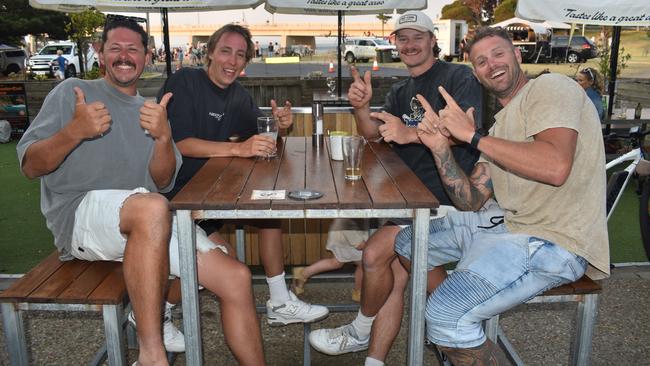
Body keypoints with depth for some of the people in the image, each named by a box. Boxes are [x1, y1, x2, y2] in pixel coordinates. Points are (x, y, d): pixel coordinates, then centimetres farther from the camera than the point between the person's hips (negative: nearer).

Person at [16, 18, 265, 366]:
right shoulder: (72, 91, 9)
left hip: (147, 225, 5)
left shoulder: (151, 112, 20)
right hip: (78, 216, -5)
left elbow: (163, 183, 7)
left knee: (237, 277, -12)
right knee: (151, 207, -40)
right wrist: (74, 131, -19)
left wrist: (163, 137, -13)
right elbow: (30, 166, 1)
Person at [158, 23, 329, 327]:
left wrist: (277, 123, -11)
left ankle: (280, 304, 4)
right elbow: (181, 144, -24)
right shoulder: (185, 82, -14)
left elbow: (258, 134, 13)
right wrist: (238, 149, -34)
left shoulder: (237, 95, 9)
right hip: (174, 191, -7)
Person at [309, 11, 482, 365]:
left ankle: (361, 333, 8)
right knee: (395, 275, -2)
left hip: (447, 196, -7)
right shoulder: (401, 91, 20)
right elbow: (371, 134, 10)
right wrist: (361, 106, -12)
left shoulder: (458, 77, -4)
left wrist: (411, 133, -35)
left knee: (375, 254, -16)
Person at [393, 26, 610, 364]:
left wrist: (472, 135, -18)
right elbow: (470, 202, 10)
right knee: (407, 243, 14)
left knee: (445, 316, -25)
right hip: (507, 222, 10)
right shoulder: (500, 124, 18)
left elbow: (555, 167, -27)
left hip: (555, 241, -9)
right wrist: (440, 147, -4)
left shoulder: (550, 87, -7)